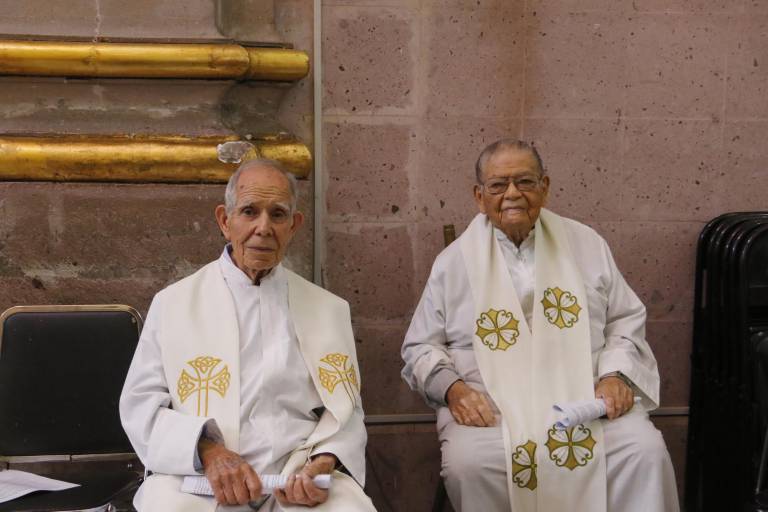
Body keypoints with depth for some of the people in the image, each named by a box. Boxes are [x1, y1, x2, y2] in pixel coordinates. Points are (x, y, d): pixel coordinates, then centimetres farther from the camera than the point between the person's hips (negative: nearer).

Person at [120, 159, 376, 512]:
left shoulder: (329, 309, 15)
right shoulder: (173, 303, 9)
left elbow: (345, 410, 13)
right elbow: (140, 404, 4)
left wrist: (325, 462, -9)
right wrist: (207, 451, -13)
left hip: (302, 478, 1)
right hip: (198, 478, -1)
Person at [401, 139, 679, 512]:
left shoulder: (586, 245, 10)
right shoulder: (454, 261, 6)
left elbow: (626, 319, 15)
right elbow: (419, 347, 10)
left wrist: (616, 374, -4)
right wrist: (452, 387, -10)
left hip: (585, 398, 1)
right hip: (491, 408, -1)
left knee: (645, 450, -25)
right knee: (467, 464, -31)